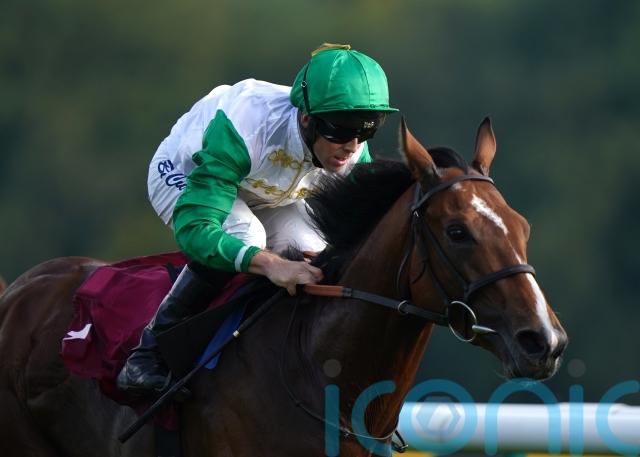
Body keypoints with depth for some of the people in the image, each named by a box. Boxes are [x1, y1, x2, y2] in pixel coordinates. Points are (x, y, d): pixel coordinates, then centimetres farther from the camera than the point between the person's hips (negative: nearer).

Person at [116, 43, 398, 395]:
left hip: (263, 196, 5)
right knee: (242, 236, -35)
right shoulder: (244, 130, -46)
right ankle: (152, 352, -20)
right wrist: (268, 263, -65)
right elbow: (193, 229, -51)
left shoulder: (354, 152, -27)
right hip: (183, 176, -5)